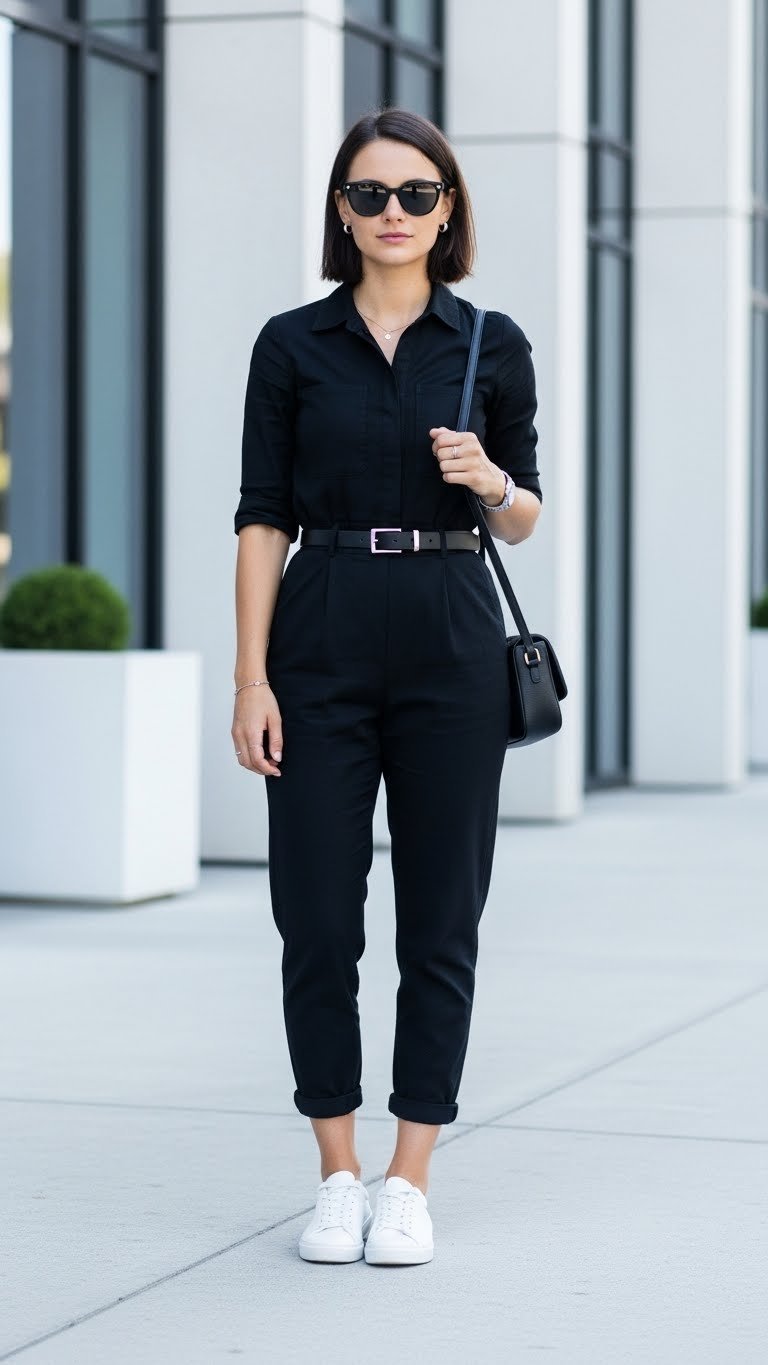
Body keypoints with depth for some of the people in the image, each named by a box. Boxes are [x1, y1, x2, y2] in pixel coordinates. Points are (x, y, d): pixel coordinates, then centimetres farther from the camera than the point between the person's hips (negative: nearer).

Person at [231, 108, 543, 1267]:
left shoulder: (491, 345, 4)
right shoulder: (293, 345, 3)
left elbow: (525, 519, 10)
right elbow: (263, 518, 1)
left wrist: (491, 480, -13)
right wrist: (251, 676, -6)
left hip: (450, 646, 0)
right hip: (322, 645, 0)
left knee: (440, 920, 2)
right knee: (317, 919, 1)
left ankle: (409, 1183, 12)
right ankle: (338, 1179, 15)